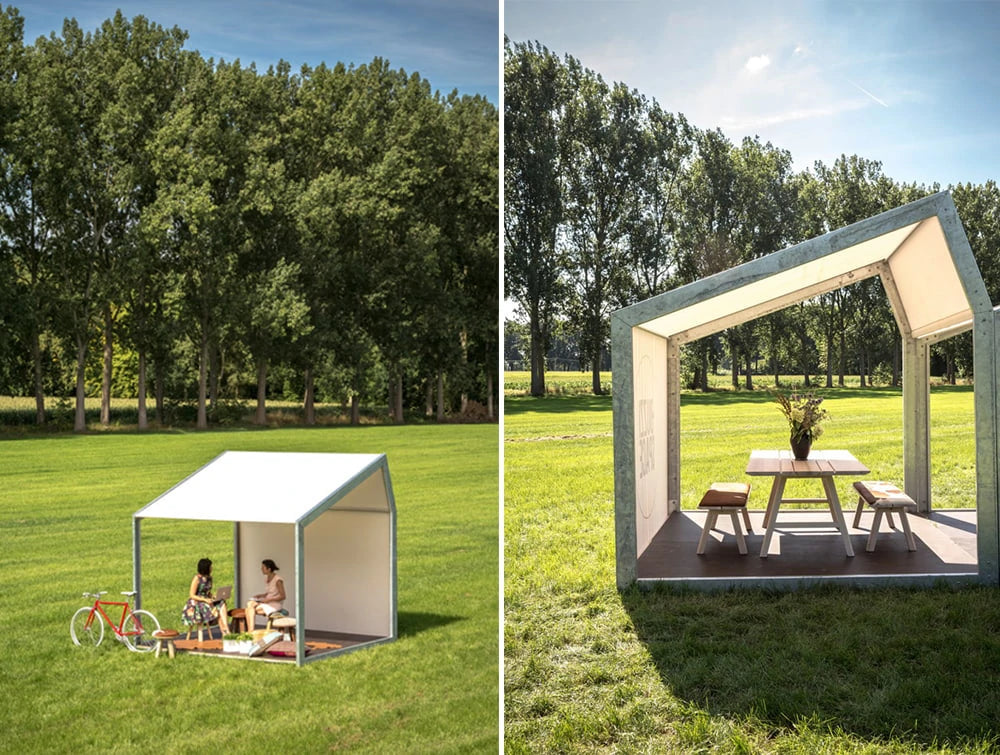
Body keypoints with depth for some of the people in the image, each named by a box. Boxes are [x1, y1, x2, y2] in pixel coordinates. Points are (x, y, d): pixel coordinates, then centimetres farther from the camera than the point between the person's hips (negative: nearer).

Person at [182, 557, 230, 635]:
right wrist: (205, 600, -23)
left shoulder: (209, 578, 9)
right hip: (196, 603, -6)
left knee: (222, 604, -23)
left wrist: (213, 597, -2)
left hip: (207, 600, 6)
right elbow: (192, 595, -14)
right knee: (216, 610, -30)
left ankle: (227, 632, -33)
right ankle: (225, 633, -24)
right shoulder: (197, 579, -14)